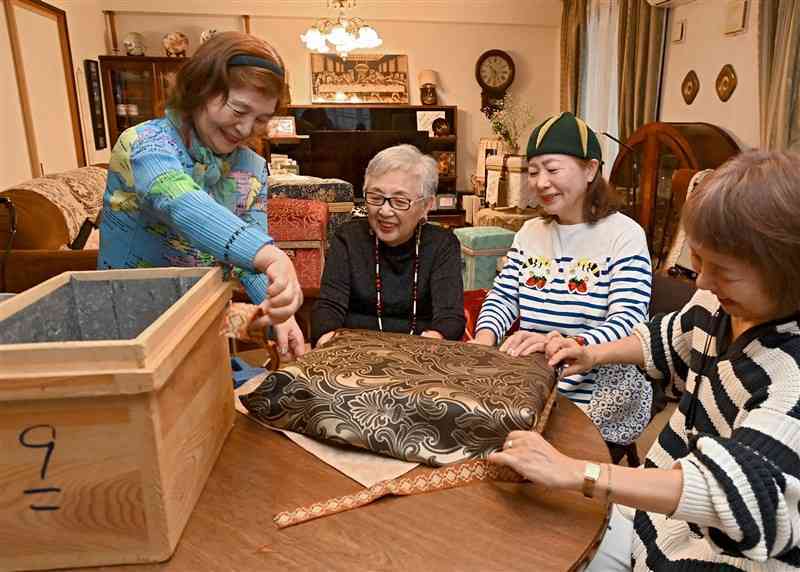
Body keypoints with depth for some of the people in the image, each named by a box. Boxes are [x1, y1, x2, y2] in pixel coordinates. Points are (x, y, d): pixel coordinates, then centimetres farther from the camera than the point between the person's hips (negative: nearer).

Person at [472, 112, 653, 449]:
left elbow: (626, 324, -16)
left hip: (602, 401, -4)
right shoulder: (530, 233, 13)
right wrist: (485, 339, -14)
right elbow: (502, 299, 8)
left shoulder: (623, 235, -6)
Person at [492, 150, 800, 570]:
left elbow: (743, 488, -38)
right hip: (661, 508, 7)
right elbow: (672, 340, 17)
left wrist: (573, 472, -42)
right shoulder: (721, 301, -5)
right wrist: (595, 355, 4)